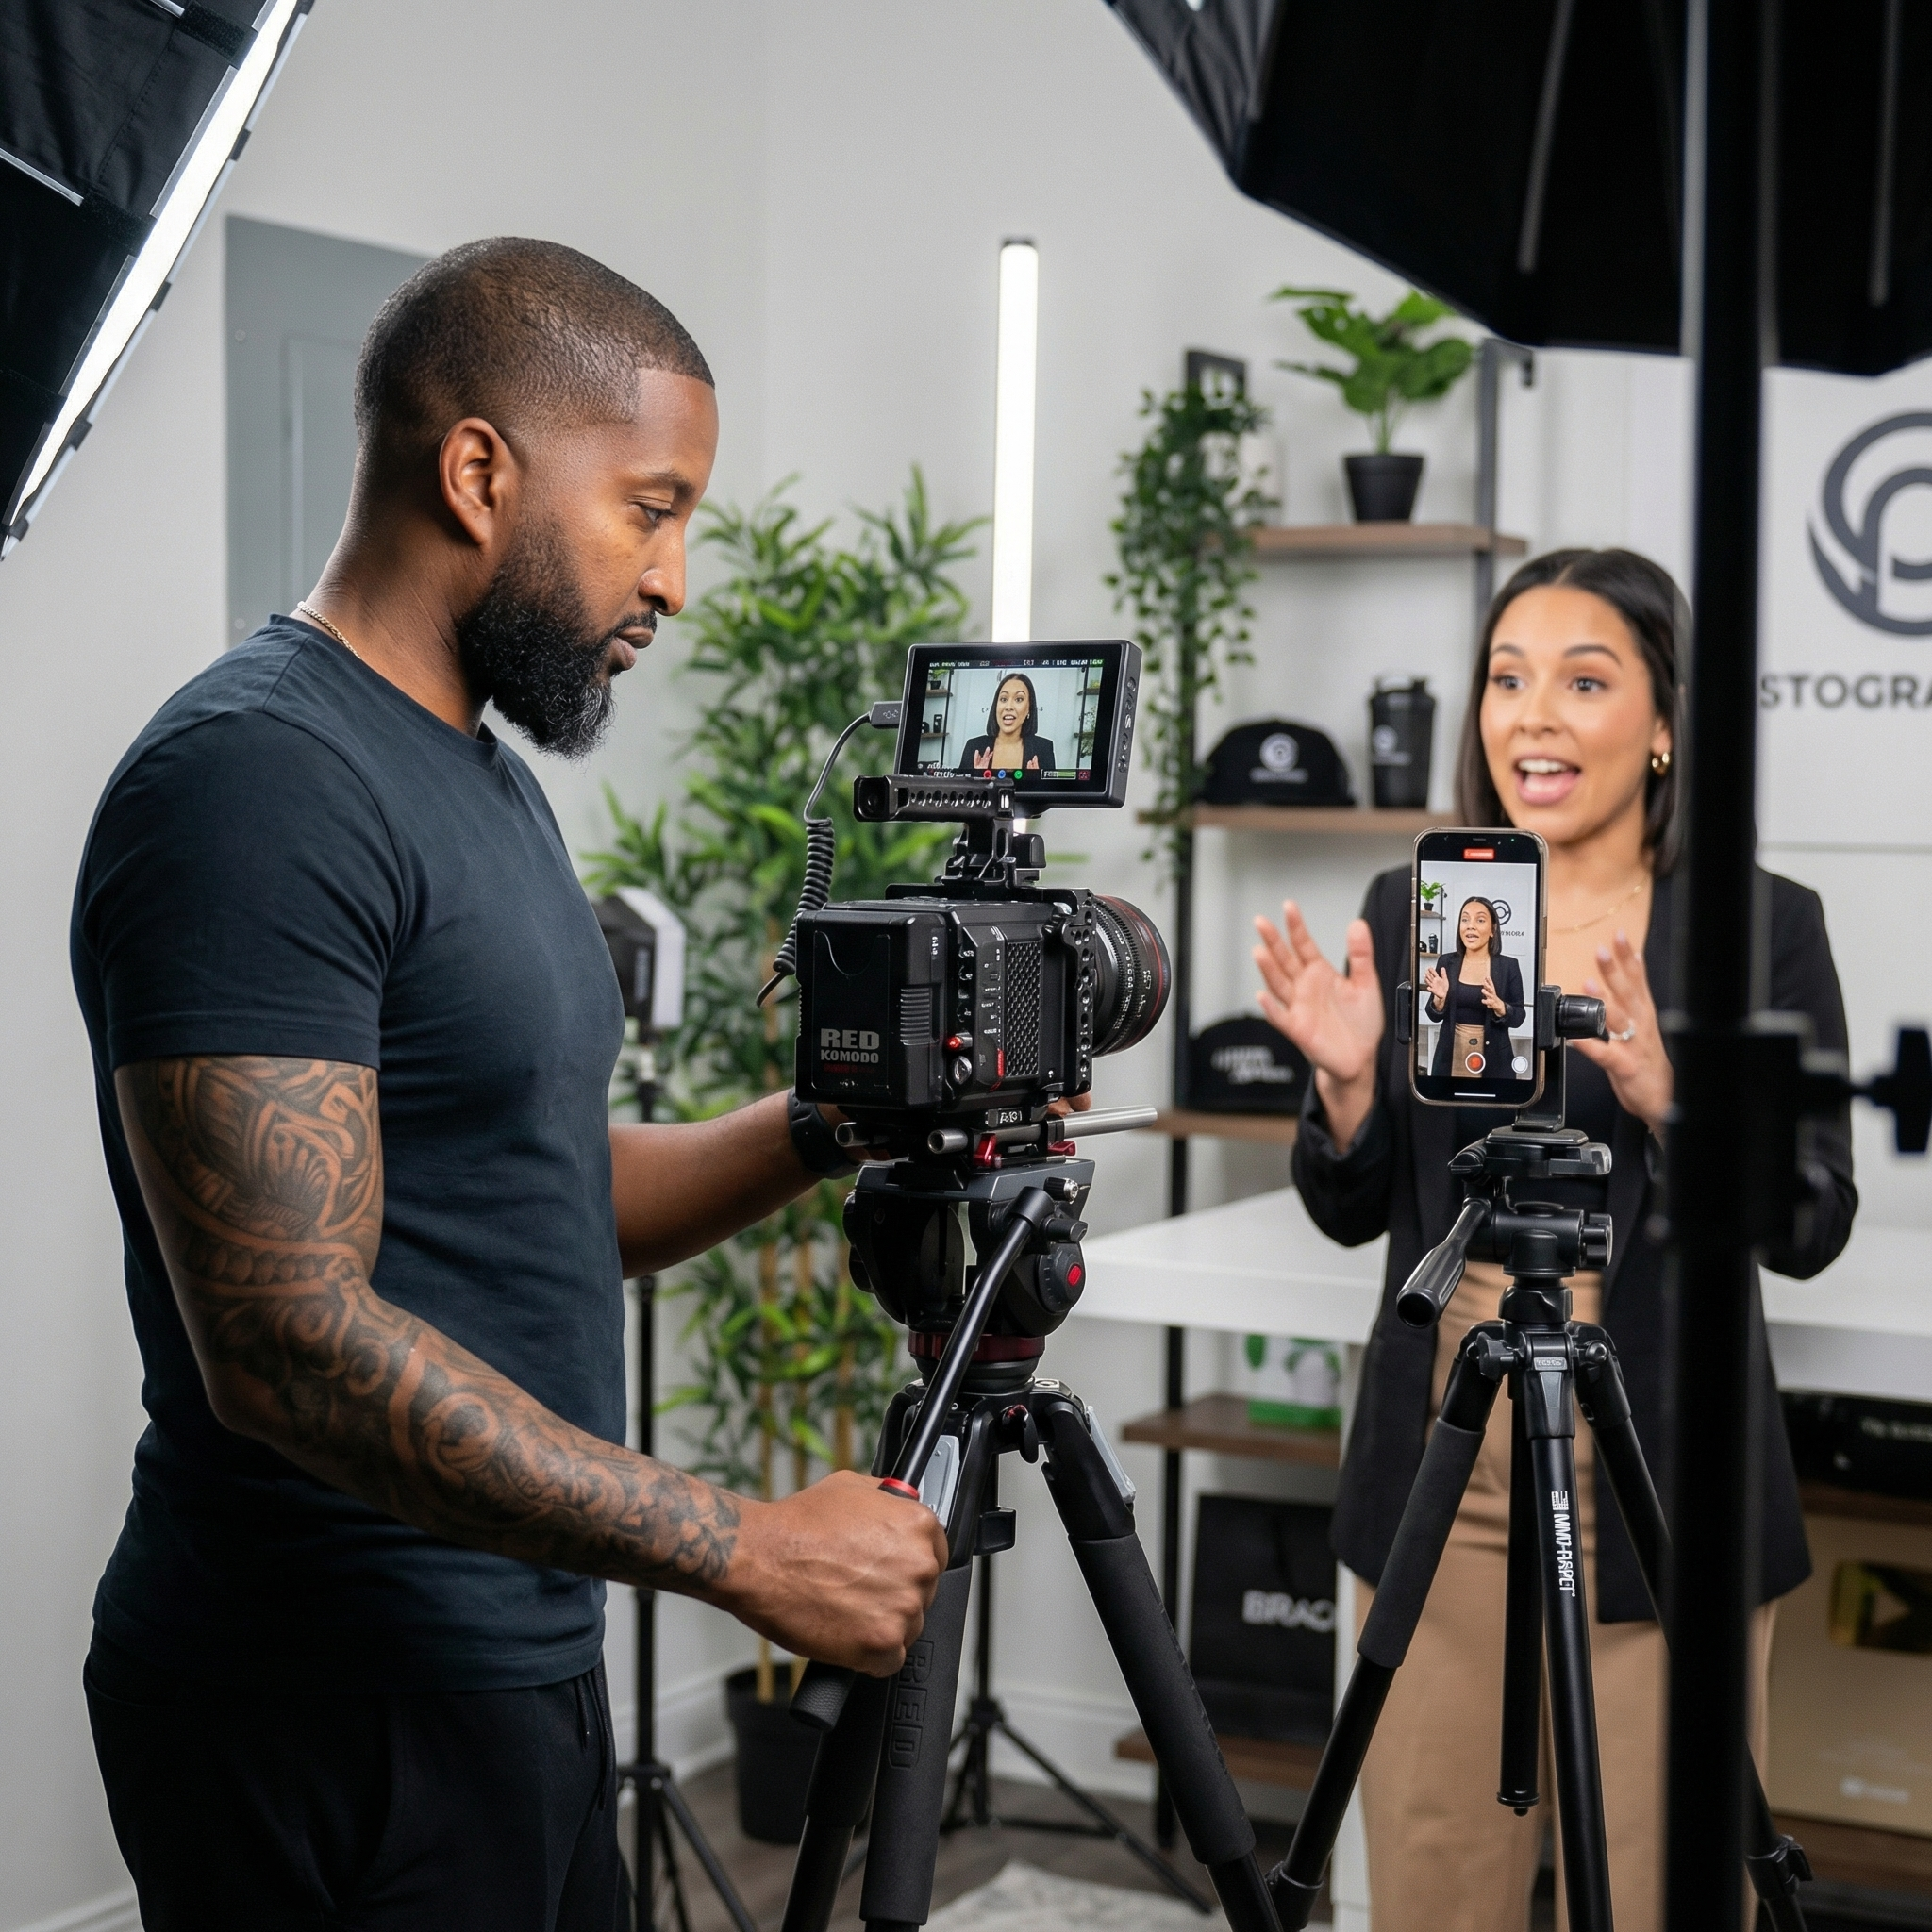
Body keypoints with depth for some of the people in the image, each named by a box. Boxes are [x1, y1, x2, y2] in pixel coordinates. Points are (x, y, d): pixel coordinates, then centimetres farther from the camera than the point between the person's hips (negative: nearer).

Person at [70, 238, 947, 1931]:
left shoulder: (484, 775, 12)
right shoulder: (256, 783, -19)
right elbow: (289, 1339, -26)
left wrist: (823, 1130, 0)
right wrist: (747, 1552, -24)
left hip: (523, 1660, 9)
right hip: (333, 1722, -9)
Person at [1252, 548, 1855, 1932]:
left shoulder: (1763, 925, -4)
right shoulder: (1407, 911, 5)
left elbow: (1813, 1231, -6)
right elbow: (1350, 1213, 9)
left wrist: (1666, 1098, -23)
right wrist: (1347, 1081, -11)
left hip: (1655, 1487, -3)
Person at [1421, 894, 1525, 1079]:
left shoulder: (1508, 966, -4)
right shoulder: (1446, 962, 0)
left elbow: (1518, 1018, -4)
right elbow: (1435, 1016, 4)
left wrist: (1499, 1006, -23)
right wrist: (1439, 998, -16)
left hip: (1492, 1058, -2)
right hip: (1451, 1056, 2)